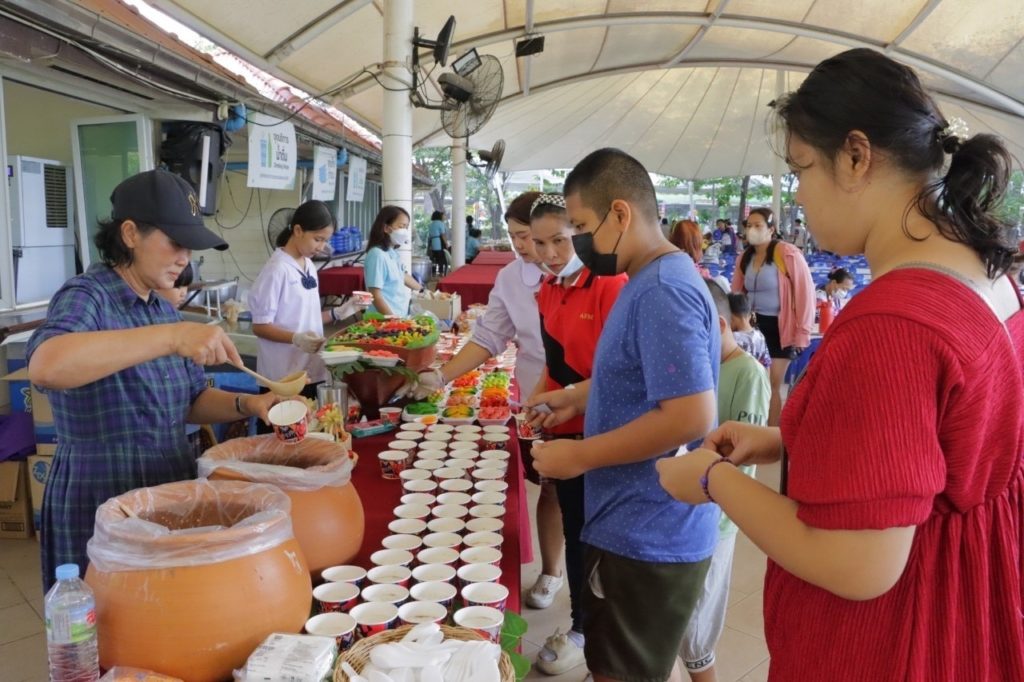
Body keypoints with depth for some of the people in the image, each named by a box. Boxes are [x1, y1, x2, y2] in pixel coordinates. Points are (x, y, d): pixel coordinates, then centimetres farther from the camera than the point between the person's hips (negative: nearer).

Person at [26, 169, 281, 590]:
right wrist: (172, 336, -41)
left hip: (170, 503, 7)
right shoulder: (87, 297, -15)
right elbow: (44, 365, -38)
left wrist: (246, 405, -5)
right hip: (100, 513, -7)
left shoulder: (162, 308, 7)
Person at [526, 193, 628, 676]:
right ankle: (584, 620, 35)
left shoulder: (611, 285, -17)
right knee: (572, 528, 17)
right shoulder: (547, 291, 5)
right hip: (562, 429, 7)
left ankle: (584, 629, 27)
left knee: (592, 534, 8)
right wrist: (537, 399, 3)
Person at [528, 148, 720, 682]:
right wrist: (580, 397, 10)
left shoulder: (663, 292, -24)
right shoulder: (655, 280, 9)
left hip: (646, 536, -10)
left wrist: (579, 455, -23)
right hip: (646, 528, 10)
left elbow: (691, 416, -31)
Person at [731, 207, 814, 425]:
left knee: (772, 385, 0)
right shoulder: (745, 257, 6)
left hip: (780, 326, -6)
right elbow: (737, 294, 14)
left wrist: (802, 332, -14)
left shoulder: (788, 254, -14)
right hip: (754, 324, 6)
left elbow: (805, 293, -13)